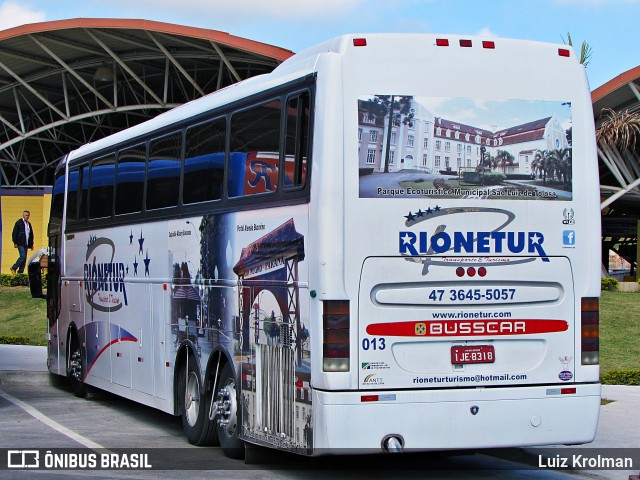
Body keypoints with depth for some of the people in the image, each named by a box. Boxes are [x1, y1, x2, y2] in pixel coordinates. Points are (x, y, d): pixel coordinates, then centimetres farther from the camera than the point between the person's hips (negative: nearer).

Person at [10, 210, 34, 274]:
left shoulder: (29, 224, 16)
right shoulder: (19, 223, -3)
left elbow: (31, 235, 22)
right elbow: (14, 233, -6)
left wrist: (31, 244, 18)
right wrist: (15, 243, -11)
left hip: (26, 244, 7)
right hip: (20, 243, -7)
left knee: (24, 258, 3)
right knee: (23, 256, -16)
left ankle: (21, 271, 6)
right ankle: (14, 268, -4)